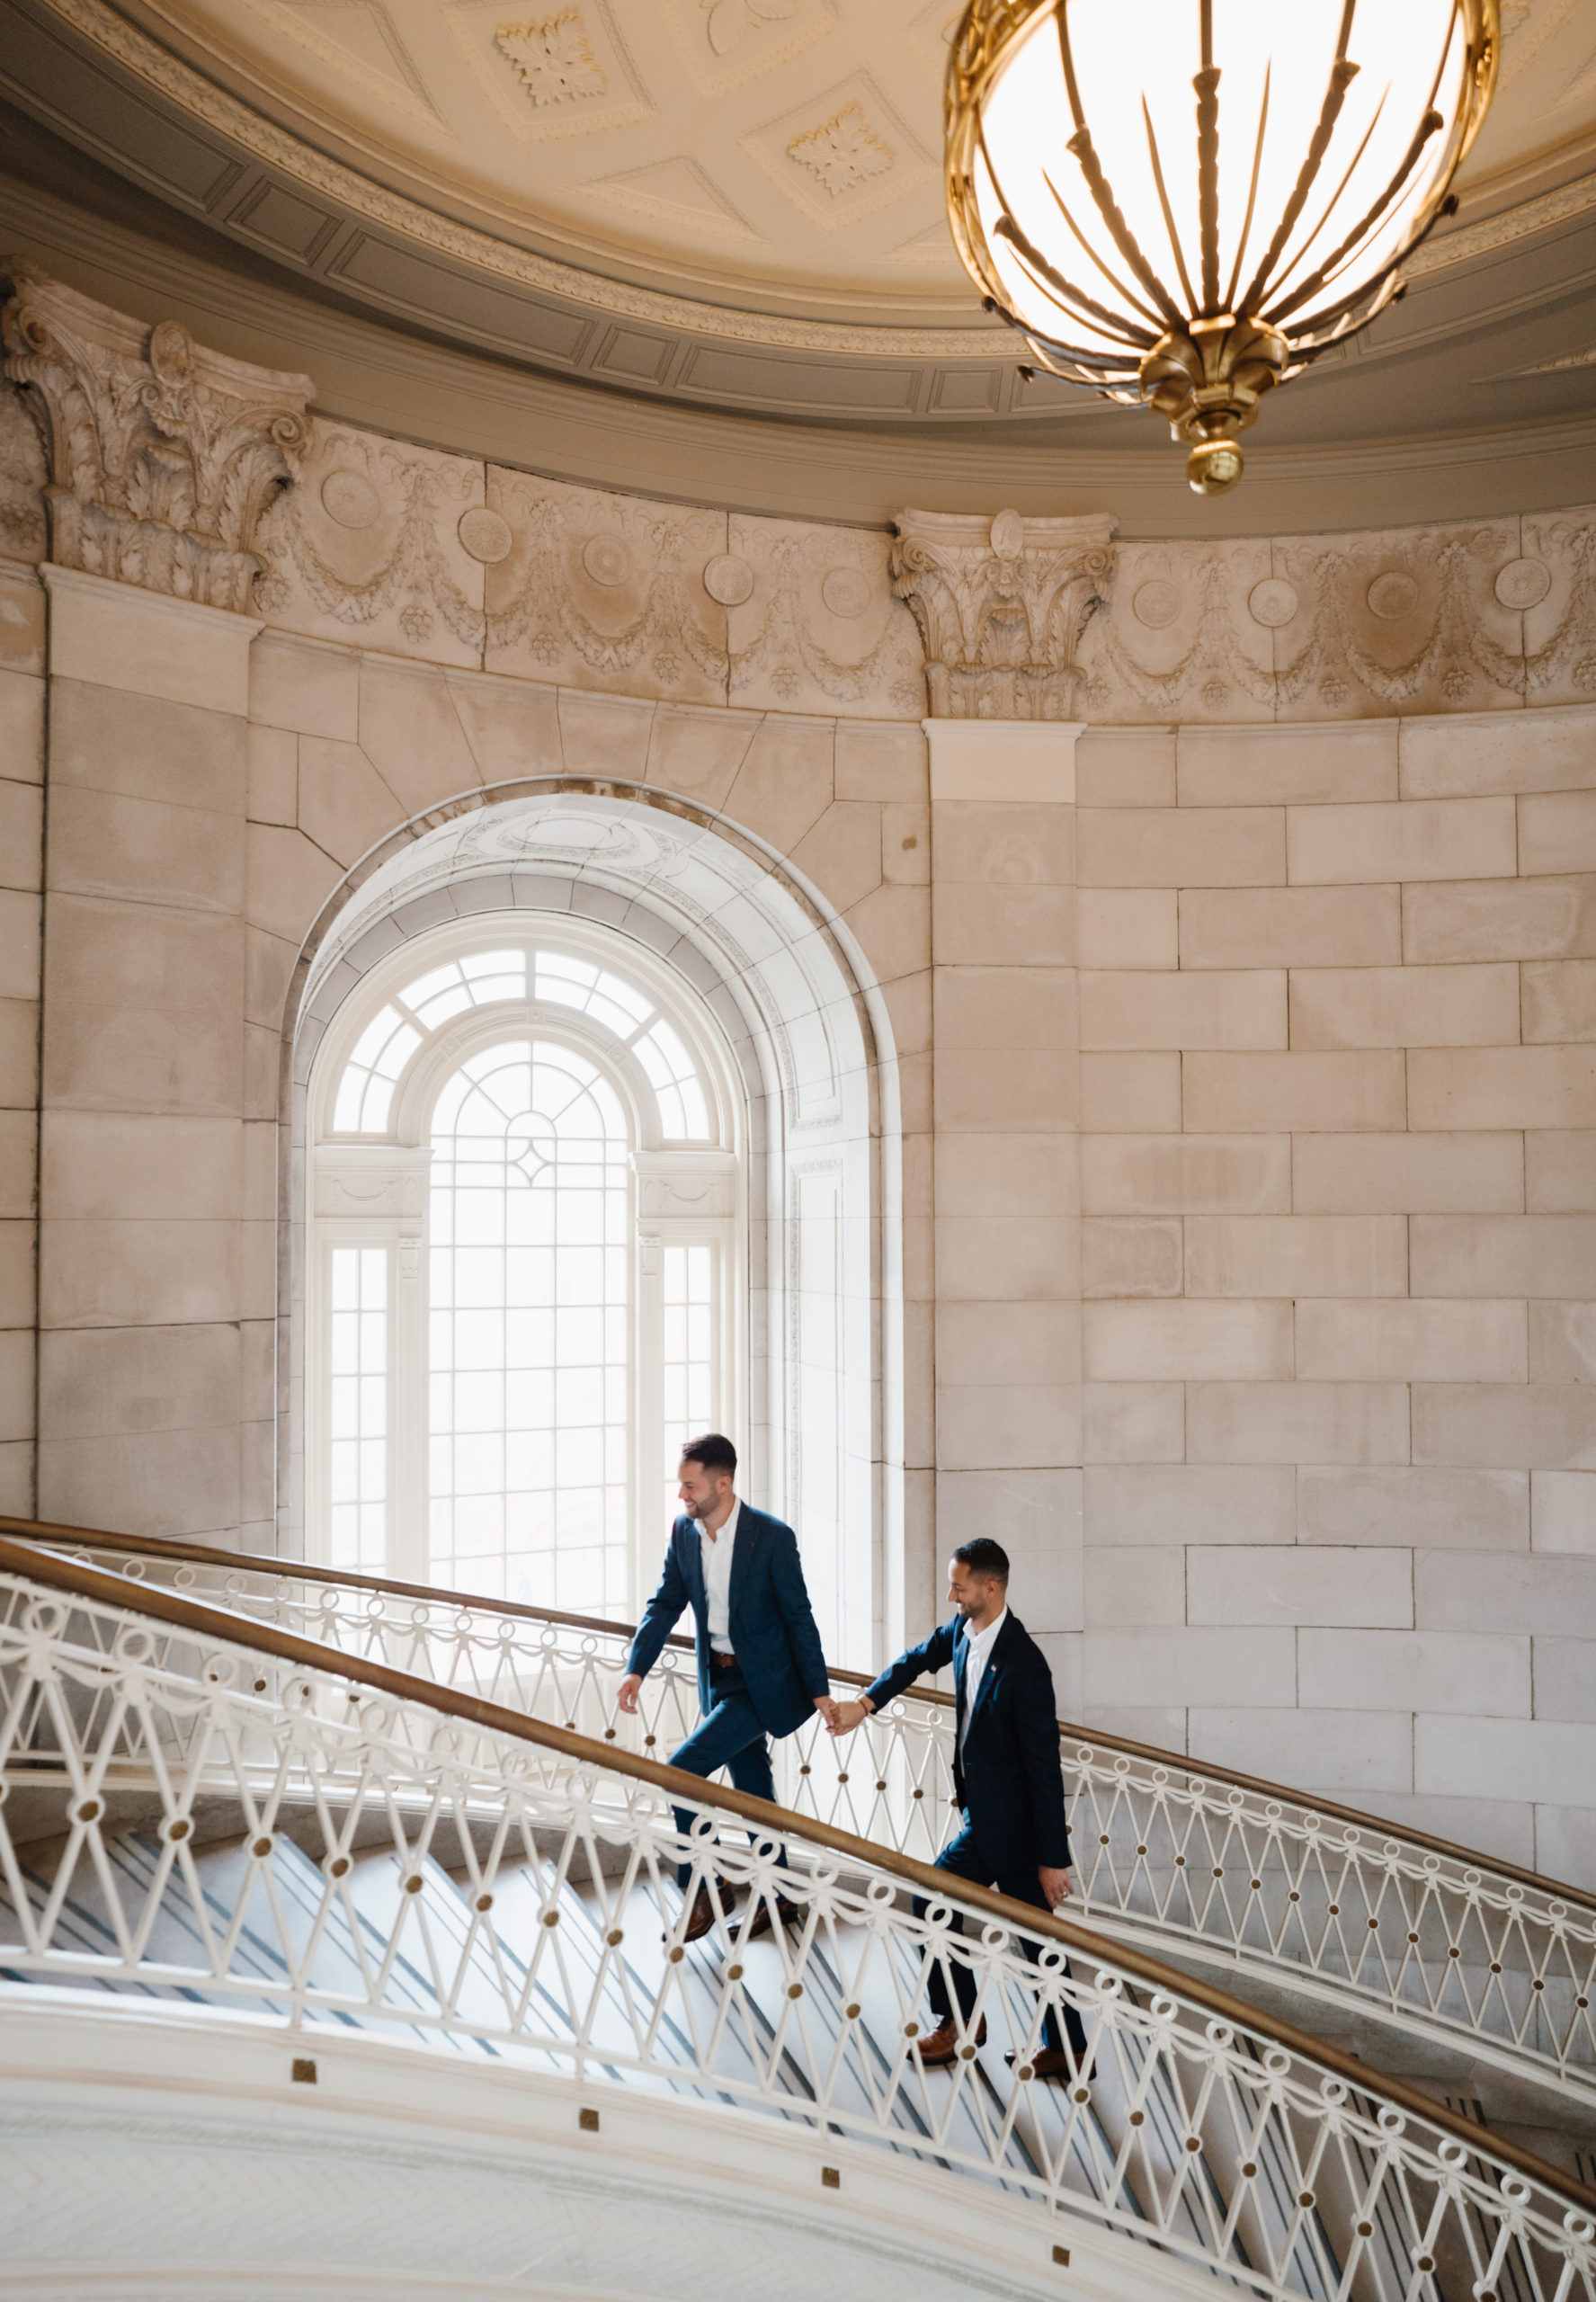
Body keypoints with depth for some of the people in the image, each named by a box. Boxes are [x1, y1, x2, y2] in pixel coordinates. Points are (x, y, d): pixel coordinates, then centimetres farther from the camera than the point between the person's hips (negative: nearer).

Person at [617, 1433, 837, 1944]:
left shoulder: (772, 1537, -20)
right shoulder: (683, 1533, -4)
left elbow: (798, 1617, -13)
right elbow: (665, 1605, 4)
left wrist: (819, 1691, -10)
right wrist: (636, 1668, -6)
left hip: (760, 1683, -6)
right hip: (717, 1677, 6)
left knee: (681, 1771, -14)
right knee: (753, 1791, 16)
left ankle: (703, 1890, 4)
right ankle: (780, 1899, 33)